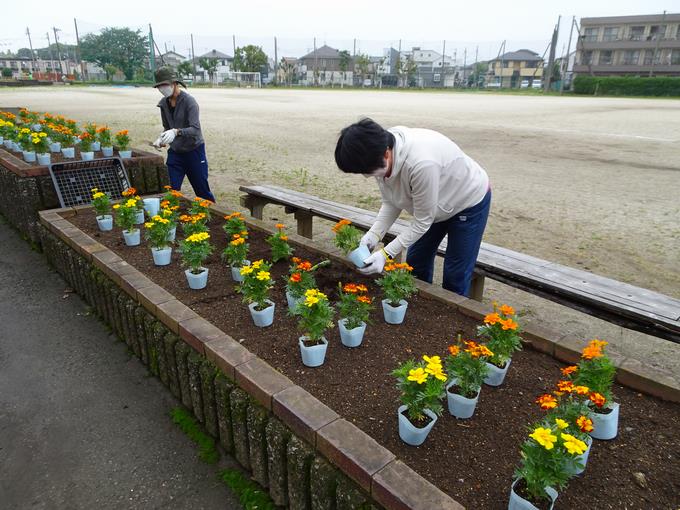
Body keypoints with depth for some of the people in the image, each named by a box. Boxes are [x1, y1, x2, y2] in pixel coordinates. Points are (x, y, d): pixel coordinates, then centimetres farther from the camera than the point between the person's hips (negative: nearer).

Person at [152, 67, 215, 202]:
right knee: (172, 190, 1)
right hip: (175, 152, 5)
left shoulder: (189, 101, -16)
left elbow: (195, 129, -27)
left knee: (202, 191, 4)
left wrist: (176, 132, -43)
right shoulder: (164, 103, 4)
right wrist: (162, 139, -4)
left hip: (194, 151, -5)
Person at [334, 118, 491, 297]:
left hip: (470, 201, -7)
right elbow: (391, 202, -8)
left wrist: (387, 253, -30)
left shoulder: (421, 163, -43)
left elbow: (422, 221, -29)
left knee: (455, 275, -2)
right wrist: (373, 235, -22)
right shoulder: (380, 154, -20)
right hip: (436, 203, 7)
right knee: (415, 262, 13)